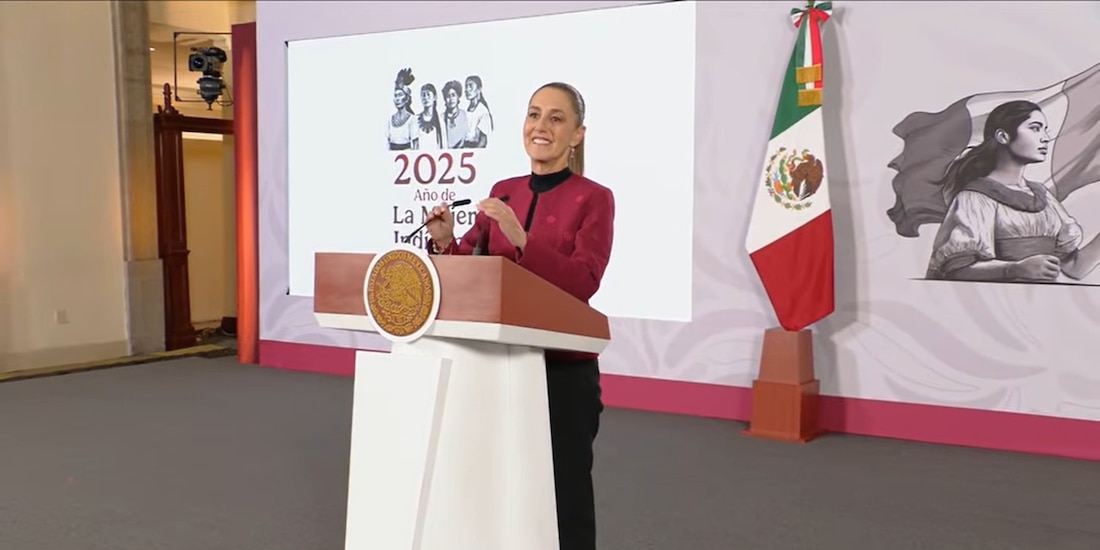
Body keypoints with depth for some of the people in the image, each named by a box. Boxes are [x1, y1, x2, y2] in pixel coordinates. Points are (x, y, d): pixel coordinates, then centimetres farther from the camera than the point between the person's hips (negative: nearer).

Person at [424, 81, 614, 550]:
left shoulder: (594, 198, -6)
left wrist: (521, 240, -31)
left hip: (563, 369, -5)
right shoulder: (503, 192, 9)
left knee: (563, 491, 3)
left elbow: (583, 282, -19)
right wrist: (445, 243, -12)